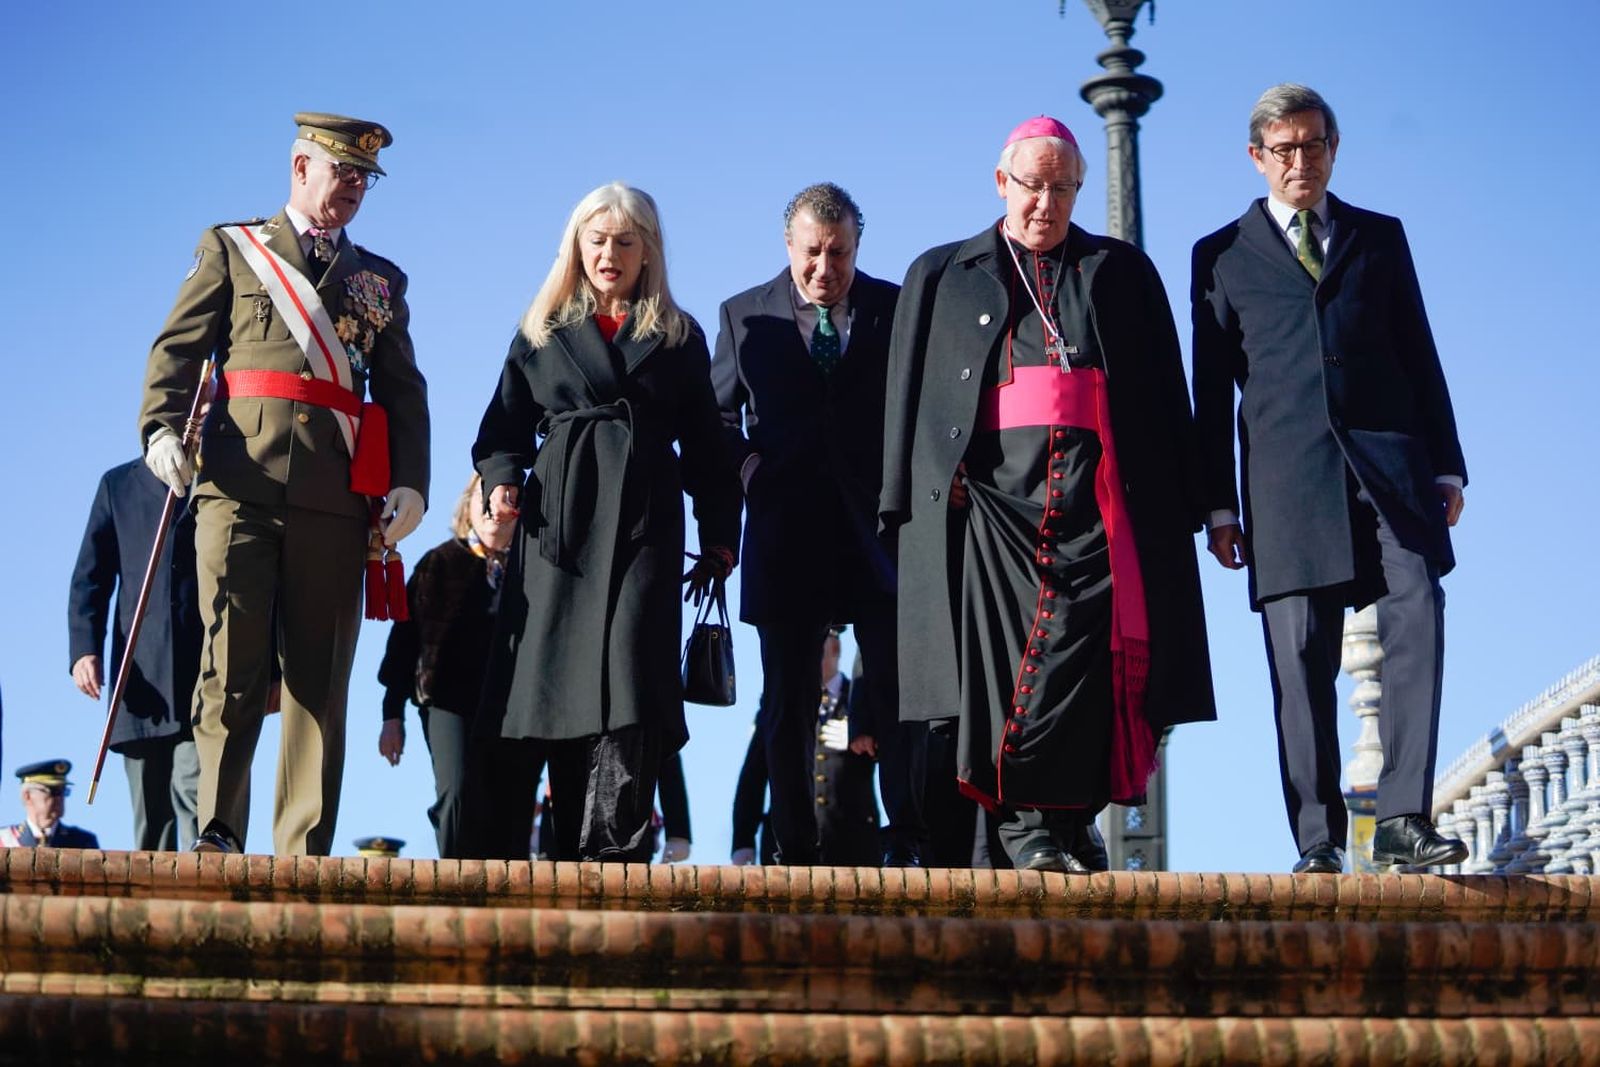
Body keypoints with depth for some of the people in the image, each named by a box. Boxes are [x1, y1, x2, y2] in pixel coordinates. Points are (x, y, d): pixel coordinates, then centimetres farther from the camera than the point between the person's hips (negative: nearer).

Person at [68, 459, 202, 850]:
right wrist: (83, 649, -4)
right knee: (151, 813, 3)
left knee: (194, 787, -18)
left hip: (208, 671, -2)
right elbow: (90, 577, 12)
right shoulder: (118, 485, 18)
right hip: (141, 675, 2)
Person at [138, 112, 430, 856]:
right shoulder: (231, 250, 17)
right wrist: (162, 427, -12)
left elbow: (404, 392, 15)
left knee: (320, 677, -2)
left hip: (337, 496, 2)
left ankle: (305, 850, -1)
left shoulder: (381, 281, 23)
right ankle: (218, 834, -1)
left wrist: (410, 483, -1)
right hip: (241, 484, -2)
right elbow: (178, 348, 7)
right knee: (232, 665, -8)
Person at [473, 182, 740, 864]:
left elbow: (705, 449, 16)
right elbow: (502, 431, 15)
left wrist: (718, 540, 9)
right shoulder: (543, 333, 16)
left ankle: (614, 851, -15)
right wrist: (501, 481, -6)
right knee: (547, 682, -5)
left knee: (629, 680, -14)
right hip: (555, 526, 1)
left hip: (643, 529, -1)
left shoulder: (679, 339, 16)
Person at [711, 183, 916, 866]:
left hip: (881, 524, -1)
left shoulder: (896, 309, 5)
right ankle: (795, 849, 9)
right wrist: (750, 471, -4)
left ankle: (907, 844, 0)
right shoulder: (745, 316, 8)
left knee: (899, 686, -4)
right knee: (788, 696, 3)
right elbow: (719, 417, 13)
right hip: (786, 524, 1)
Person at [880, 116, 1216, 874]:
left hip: (1092, 494, 0)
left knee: (1077, 650, -13)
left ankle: (1046, 821, -11)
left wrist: (1178, 510, 5)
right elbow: (908, 398, 13)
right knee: (1004, 654, -11)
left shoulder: (1122, 273, 18)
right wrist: (908, 503, 1)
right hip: (989, 492, 0)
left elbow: (1162, 393, 13)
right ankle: (1032, 829, -10)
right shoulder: (939, 276, 18)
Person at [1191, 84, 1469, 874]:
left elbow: (1420, 357, 16)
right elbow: (1212, 391, 11)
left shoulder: (1380, 237, 19)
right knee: (1301, 660, -4)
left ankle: (1403, 819, -16)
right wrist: (1219, 504, 5)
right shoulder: (1222, 255, 15)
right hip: (1289, 478, -1)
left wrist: (1446, 465, 8)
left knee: (1418, 617, -17)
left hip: (1388, 460, 1)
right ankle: (1319, 842, -1)